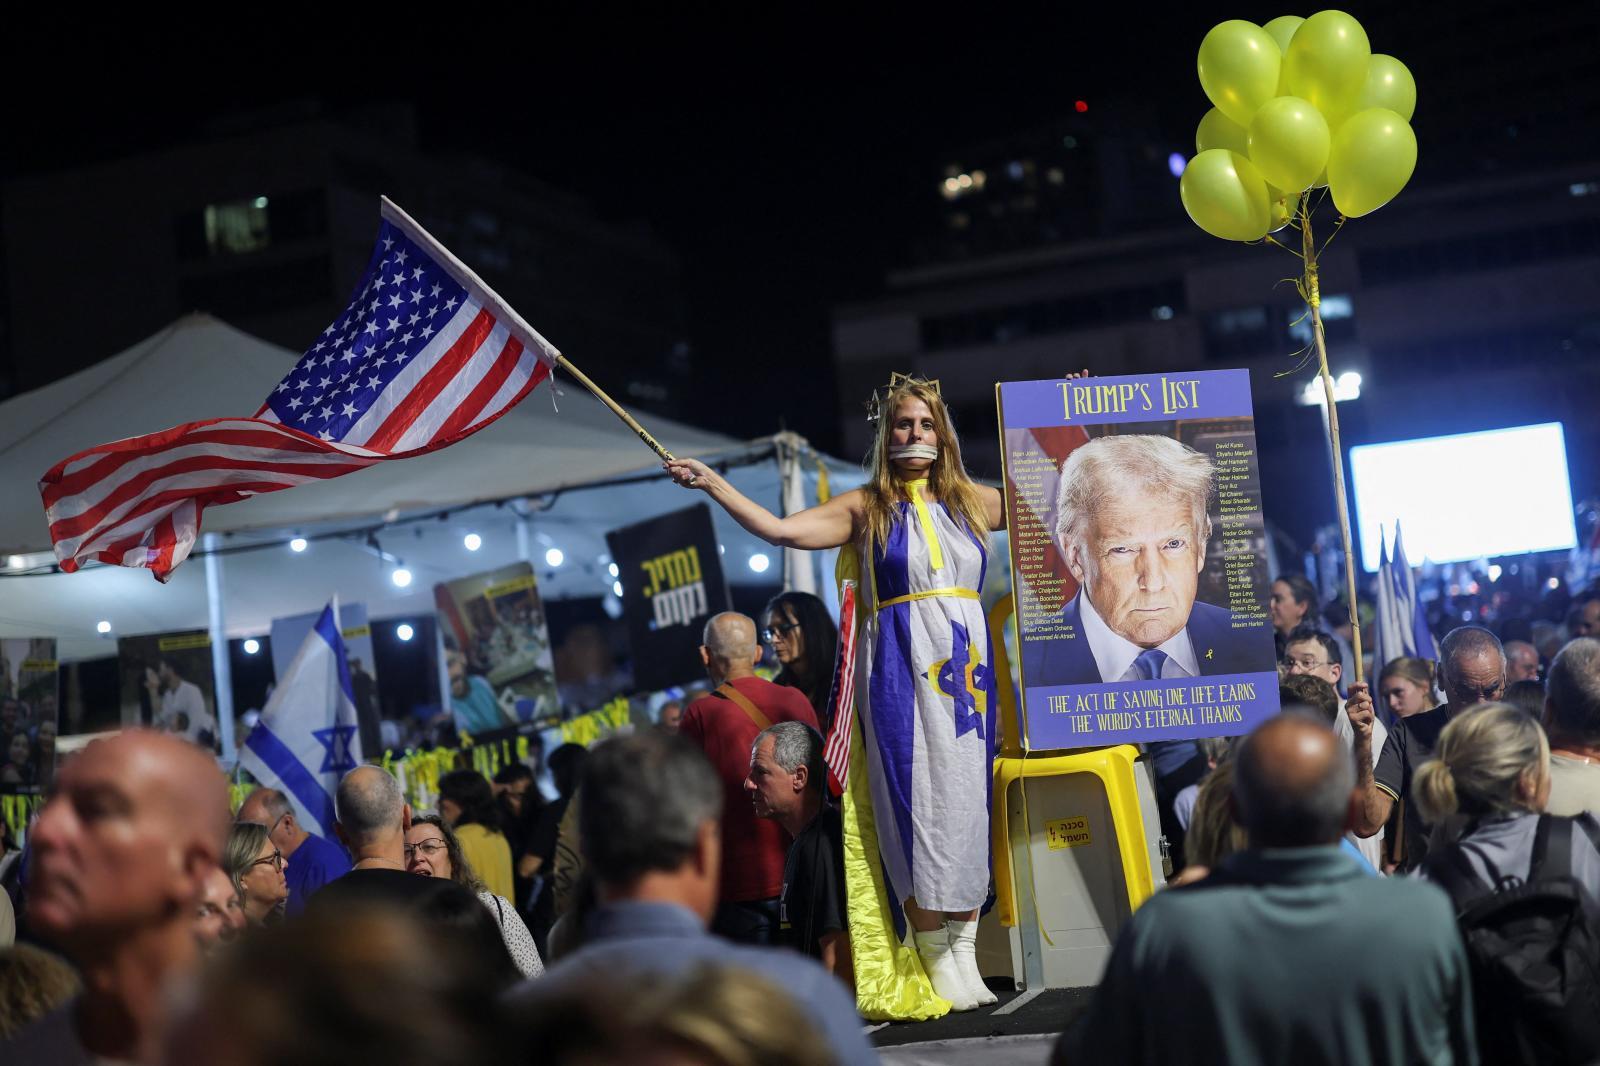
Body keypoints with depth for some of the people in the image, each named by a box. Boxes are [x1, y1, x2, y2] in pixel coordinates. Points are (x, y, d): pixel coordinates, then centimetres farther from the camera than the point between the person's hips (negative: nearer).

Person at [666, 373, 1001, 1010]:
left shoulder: (972, 501, 13)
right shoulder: (865, 508, 6)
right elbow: (779, 530, -2)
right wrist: (711, 483, -5)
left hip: (967, 664, 3)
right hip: (900, 669, -2)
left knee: (970, 797, 0)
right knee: (917, 799, -6)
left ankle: (965, 950, 7)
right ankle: (935, 959, 1)